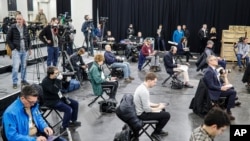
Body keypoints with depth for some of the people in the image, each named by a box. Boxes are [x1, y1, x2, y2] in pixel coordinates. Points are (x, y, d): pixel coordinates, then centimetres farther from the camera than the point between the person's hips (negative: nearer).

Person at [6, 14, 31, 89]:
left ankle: (23, 80, 24)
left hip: (25, 50, 4)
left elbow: (28, 38, 14)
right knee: (15, 67, -6)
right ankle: (14, 82, 3)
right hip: (16, 50, -4)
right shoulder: (12, 28, -5)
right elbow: (8, 39, -2)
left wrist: (29, 48, 9)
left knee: (24, 66, 11)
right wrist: (13, 48, -8)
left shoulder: (25, 28, 7)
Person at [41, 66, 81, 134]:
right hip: (51, 101, -9)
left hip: (58, 97, 9)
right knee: (68, 109, -24)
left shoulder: (55, 78, 0)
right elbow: (55, 90, -37)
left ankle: (73, 121, 22)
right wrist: (58, 80, -34)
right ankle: (63, 128, -9)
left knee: (75, 104, 5)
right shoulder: (45, 82, -24)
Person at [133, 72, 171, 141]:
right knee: (167, 115, -9)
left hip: (140, 111, 10)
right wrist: (158, 108, -12)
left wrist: (157, 105, 6)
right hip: (142, 114, -10)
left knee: (163, 109, 25)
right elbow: (147, 109, -27)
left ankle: (159, 130, 35)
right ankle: (155, 133, 7)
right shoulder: (144, 91, -29)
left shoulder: (142, 86, 3)